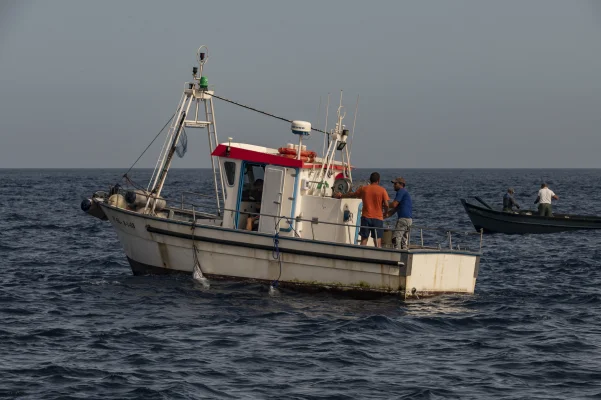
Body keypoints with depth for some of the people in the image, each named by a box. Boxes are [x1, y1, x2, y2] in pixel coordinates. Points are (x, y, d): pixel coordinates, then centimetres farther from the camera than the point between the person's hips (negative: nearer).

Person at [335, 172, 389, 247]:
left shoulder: (363, 189, 6)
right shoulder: (382, 190, -3)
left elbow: (352, 195, 21)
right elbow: (386, 205, -8)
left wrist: (341, 196, 39)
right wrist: (385, 213, 14)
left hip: (366, 217, 2)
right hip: (378, 218, -2)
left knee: (364, 241, 5)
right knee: (378, 242, 0)